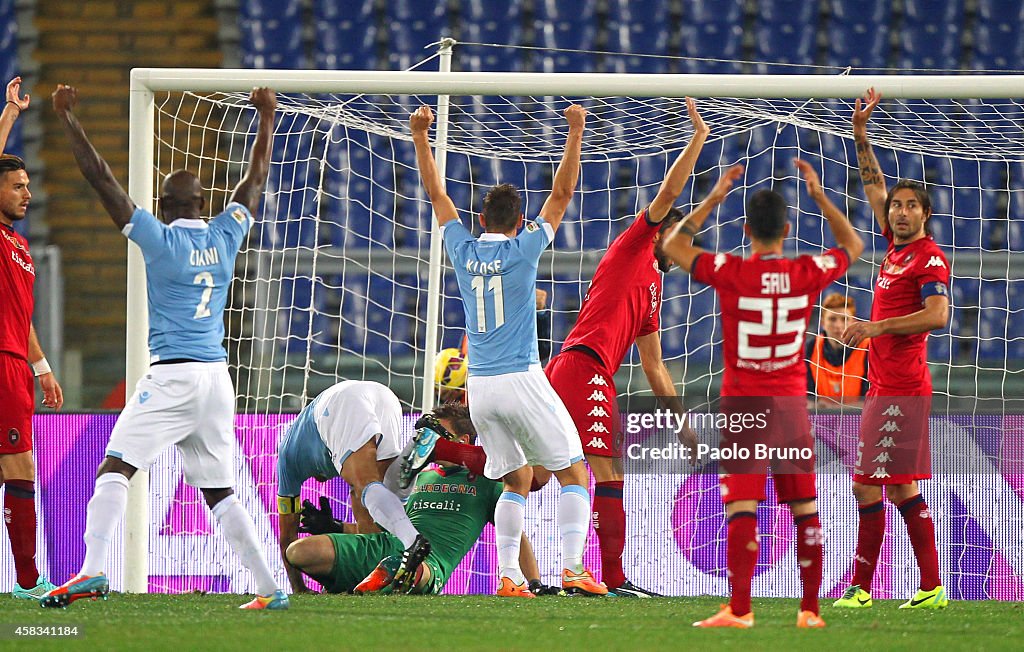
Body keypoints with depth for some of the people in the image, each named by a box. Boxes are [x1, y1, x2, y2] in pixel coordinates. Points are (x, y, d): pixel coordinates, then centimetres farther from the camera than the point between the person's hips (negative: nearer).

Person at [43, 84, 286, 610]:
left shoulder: (159, 239, -3)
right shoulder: (224, 237, 9)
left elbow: (101, 179, -3)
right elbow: (255, 178, 24)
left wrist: (68, 121, 3)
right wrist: (266, 118, 36)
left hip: (172, 376, -6)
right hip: (217, 377, 6)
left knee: (114, 468, -12)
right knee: (219, 490, 13)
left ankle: (92, 570, -28)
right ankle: (269, 587, 9)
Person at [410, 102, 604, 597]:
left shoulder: (464, 251, 5)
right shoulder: (523, 250, -5)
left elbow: (436, 194, 17)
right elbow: (561, 194, -3)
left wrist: (420, 136, 23)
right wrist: (575, 133, 0)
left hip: (479, 388, 5)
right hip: (522, 382, -5)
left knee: (517, 481, 15)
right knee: (573, 473, 2)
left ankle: (508, 576, 3)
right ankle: (573, 567, -13)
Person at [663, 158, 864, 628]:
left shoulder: (730, 272, -11)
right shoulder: (808, 273, -3)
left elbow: (673, 245, 5)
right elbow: (852, 246, 19)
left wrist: (713, 198, 9)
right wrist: (820, 197, 22)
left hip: (743, 405, -3)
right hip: (791, 404, 3)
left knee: (742, 510, -7)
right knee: (805, 510, 9)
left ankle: (739, 610, -13)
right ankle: (810, 609, 10)